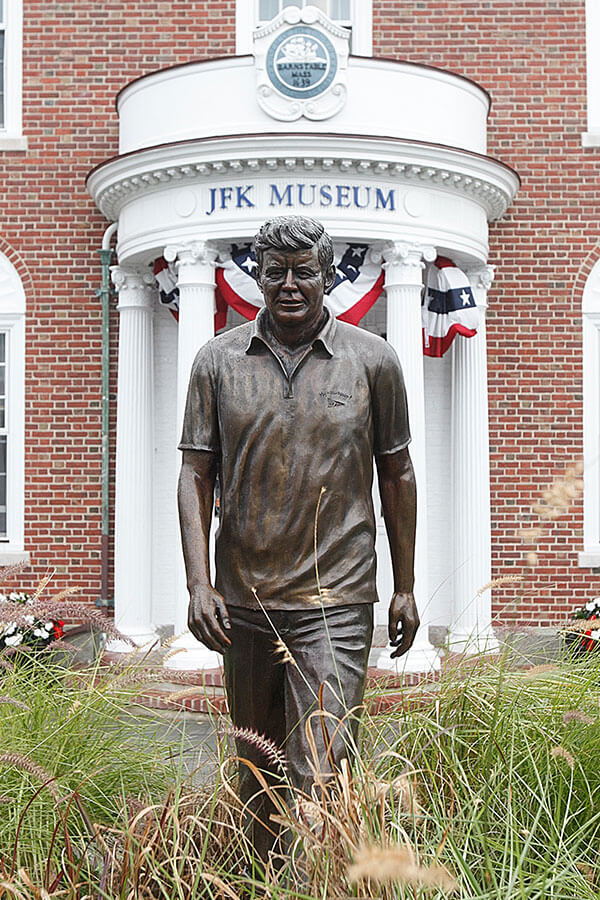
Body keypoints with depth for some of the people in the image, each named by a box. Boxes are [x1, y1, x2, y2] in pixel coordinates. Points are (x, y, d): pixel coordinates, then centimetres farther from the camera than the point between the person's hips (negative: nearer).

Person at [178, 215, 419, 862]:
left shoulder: (373, 360, 1)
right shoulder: (218, 360, 3)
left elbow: (396, 475, 8)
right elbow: (196, 475, 3)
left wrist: (405, 587, 9)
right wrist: (198, 584, -8)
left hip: (335, 598, -2)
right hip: (243, 598, 3)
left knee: (319, 772, -10)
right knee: (257, 770, 15)